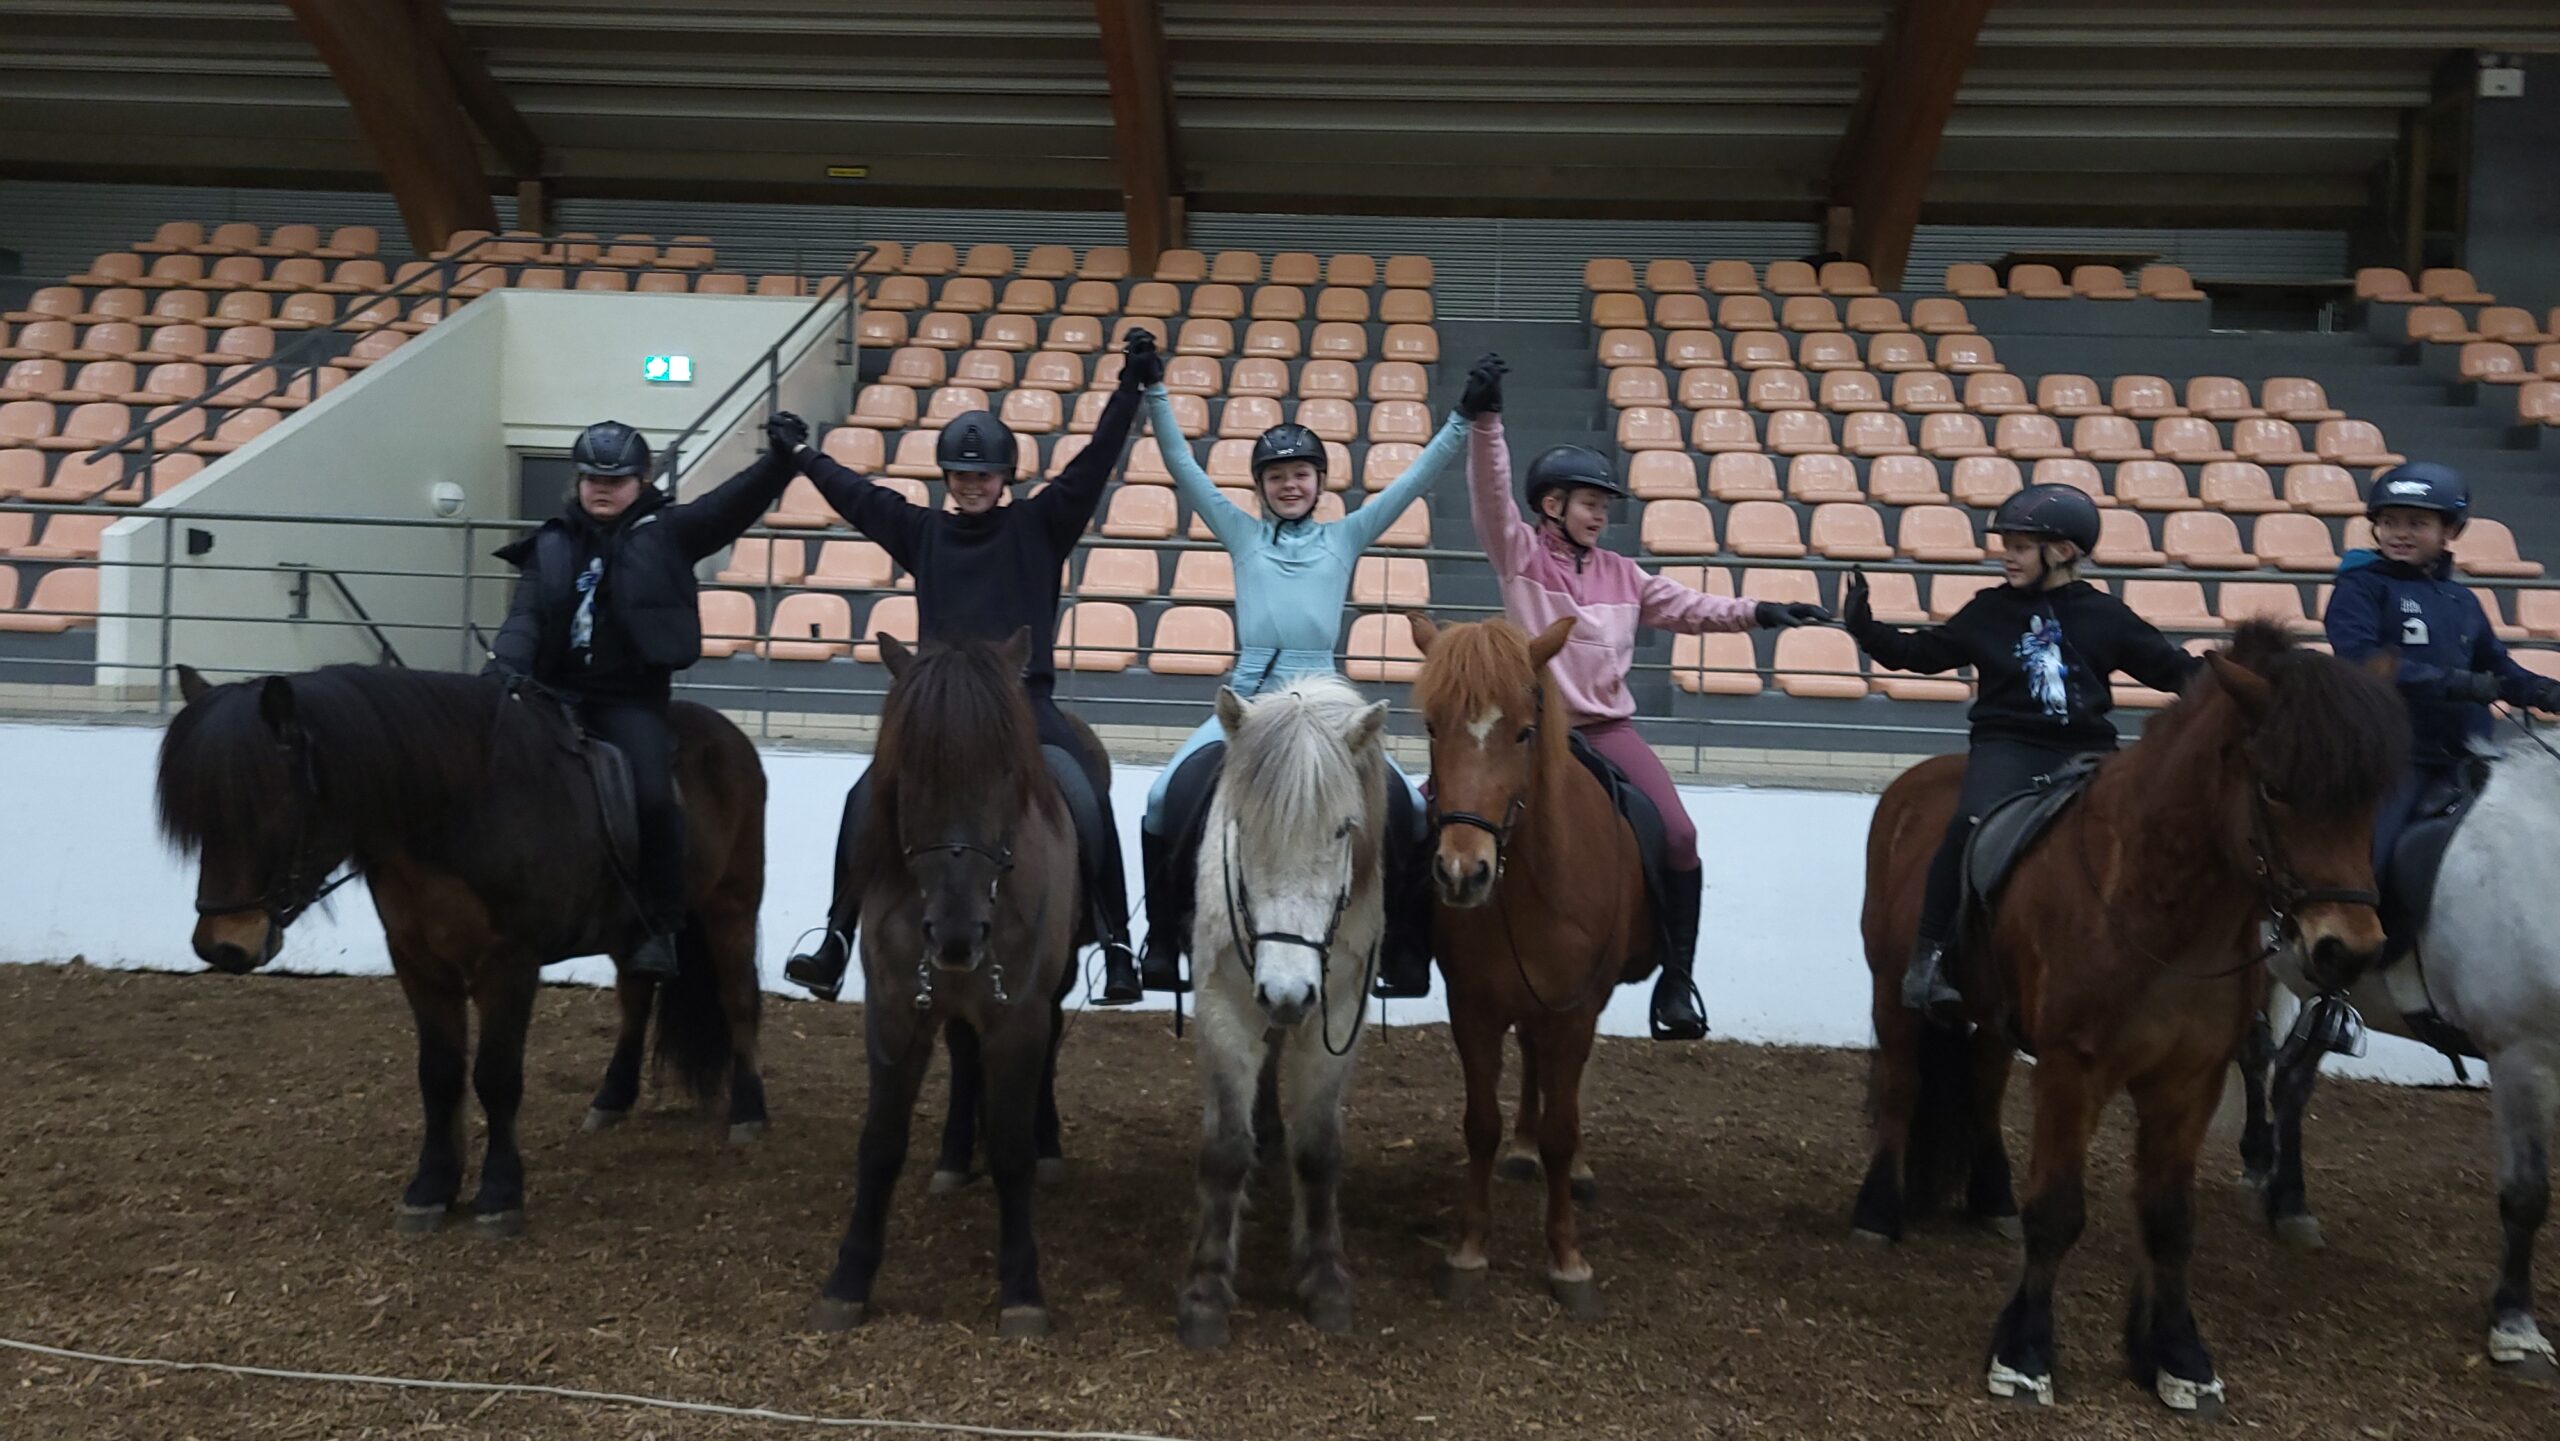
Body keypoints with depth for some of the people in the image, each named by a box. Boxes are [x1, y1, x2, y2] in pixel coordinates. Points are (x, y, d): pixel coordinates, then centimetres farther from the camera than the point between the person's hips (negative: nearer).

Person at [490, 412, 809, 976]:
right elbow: (526, 616, 4)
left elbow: (734, 504, -8)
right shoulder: (552, 545, 11)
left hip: (631, 698, -4)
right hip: (557, 691, 4)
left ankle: (659, 927, -9)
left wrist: (779, 458, -24)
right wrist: (508, 664, -16)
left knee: (652, 796, -23)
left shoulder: (666, 532, 3)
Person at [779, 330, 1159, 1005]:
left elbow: (1093, 465, -1)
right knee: (866, 802, -10)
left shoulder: (1039, 526, 6)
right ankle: (835, 943, 2)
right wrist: (799, 453, 21)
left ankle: (1117, 949, -13)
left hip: (1025, 701, -2)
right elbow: (854, 493, 18)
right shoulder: (923, 531, 13)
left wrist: (1129, 389, -8)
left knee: (1090, 802, -22)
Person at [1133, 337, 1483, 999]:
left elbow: (1419, 475, 9)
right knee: (1165, 796, -18)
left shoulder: (1347, 536, 14)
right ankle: (1162, 944, -4)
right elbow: (1182, 466, 8)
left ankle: (1406, 954, -3)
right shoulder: (1243, 533, 14)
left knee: (1409, 807, -15)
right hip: (1247, 696, 0)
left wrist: (1466, 418, -1)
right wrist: (1153, 392, -1)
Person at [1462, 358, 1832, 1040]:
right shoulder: (1520, 554, 0)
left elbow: (1686, 607, 16)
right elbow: (1490, 493, -14)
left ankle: (1676, 982, -1)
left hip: (1607, 727, 3)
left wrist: (1757, 613, 4)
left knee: (1679, 836, -12)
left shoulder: (1620, 575, 13)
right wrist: (1484, 421, -28)